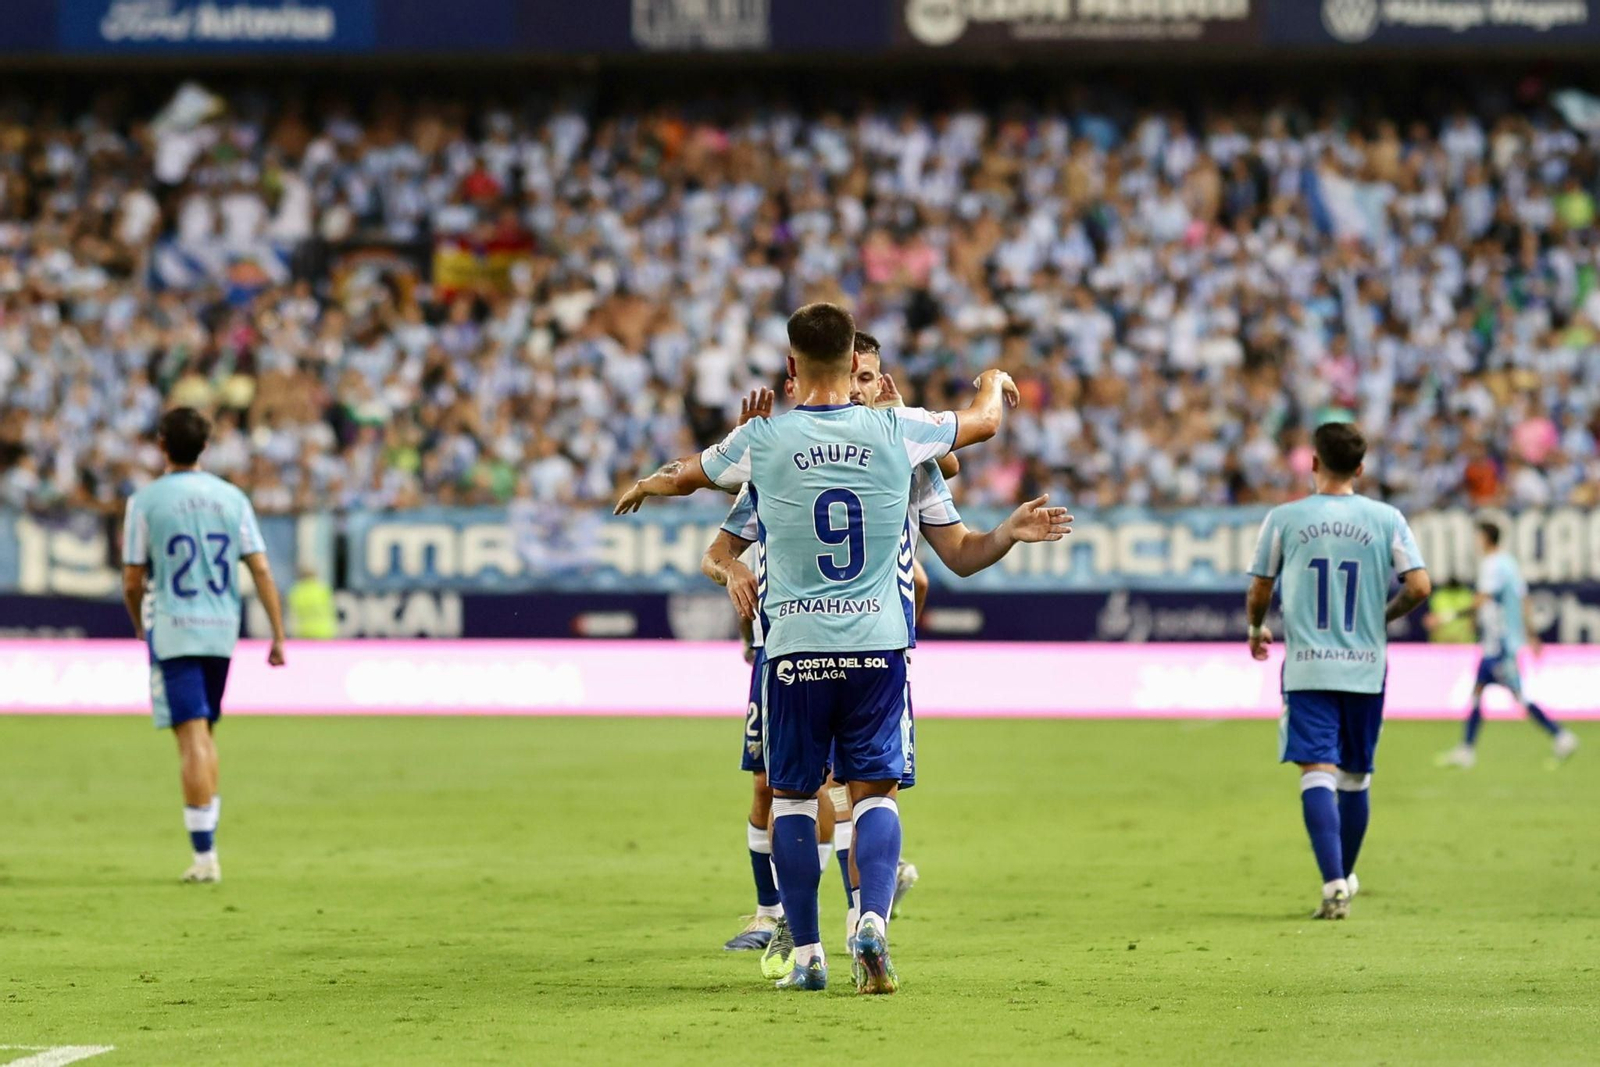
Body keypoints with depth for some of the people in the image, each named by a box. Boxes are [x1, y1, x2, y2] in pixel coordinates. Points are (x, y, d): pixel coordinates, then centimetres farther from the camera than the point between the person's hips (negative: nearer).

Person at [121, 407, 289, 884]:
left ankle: (205, 855, -10)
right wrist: (278, 637, 3)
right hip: (222, 630, 4)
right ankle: (206, 834, 18)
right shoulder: (232, 499, 4)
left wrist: (140, 626, 17)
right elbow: (261, 570, 0)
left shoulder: (145, 501, -6)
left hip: (172, 630, -4)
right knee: (204, 735, 19)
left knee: (192, 738, -6)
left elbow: (133, 582, -2)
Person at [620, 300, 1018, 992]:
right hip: (878, 644, 1)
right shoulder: (895, 431, -1)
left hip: (796, 648, -1)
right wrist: (995, 381, 43)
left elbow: (688, 476, 18)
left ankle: (806, 954, 8)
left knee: (792, 794, 10)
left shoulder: (764, 439, -3)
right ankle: (873, 921, -18)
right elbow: (984, 422, 19)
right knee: (875, 790, 4)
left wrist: (644, 487, 41)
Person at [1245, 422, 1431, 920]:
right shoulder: (1386, 519, 1)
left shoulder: (1284, 519, -2)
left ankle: (1334, 883, -23)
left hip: (1307, 668, -2)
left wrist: (1256, 628, 27)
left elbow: (1259, 591, 5)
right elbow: (1418, 586, -6)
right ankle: (1345, 876, 31)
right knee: (1355, 776, 17)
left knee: (1317, 773, -8)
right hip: (1365, 668, 2)